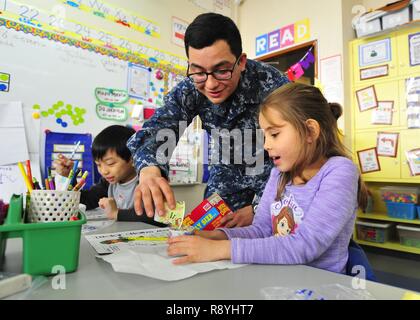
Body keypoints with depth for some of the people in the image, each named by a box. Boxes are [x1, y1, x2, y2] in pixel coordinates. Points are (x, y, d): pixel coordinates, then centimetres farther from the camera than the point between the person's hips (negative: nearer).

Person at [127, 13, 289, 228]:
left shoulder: (274, 86, -29)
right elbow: (157, 129, -25)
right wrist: (149, 169, -48)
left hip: (276, 173, -2)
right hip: (228, 176, 3)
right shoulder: (190, 89, -17)